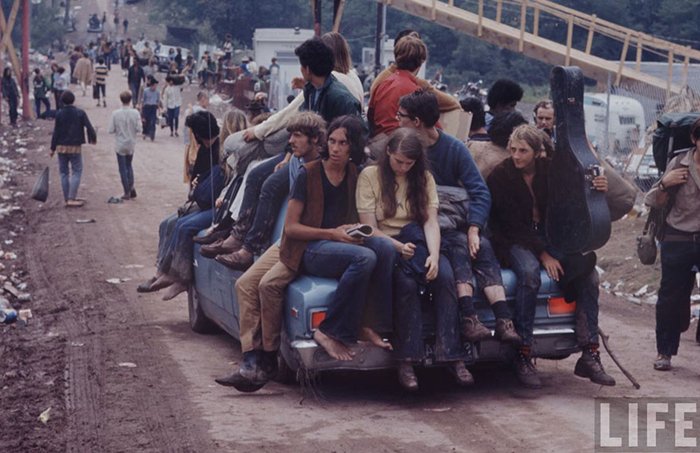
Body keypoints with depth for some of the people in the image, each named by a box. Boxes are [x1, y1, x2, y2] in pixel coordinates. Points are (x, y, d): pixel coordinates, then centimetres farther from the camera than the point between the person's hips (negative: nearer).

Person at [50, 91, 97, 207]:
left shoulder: (59, 114, -5)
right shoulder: (80, 113, -7)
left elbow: (55, 132, -4)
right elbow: (89, 127, -6)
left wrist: (53, 148, 3)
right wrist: (93, 138, 12)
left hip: (61, 146, 2)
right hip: (75, 147, -2)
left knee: (64, 172, 11)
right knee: (76, 172, 4)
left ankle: (67, 199, 13)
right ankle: (71, 199, -7)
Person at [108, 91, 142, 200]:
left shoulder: (115, 113, -15)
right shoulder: (135, 113, -13)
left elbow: (111, 130, -12)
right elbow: (138, 129, -12)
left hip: (120, 145, -2)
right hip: (131, 144, 2)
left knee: (123, 168, 8)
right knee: (129, 165, 22)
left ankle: (127, 192, 10)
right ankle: (131, 188, 12)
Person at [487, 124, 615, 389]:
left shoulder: (550, 170, 3)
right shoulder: (500, 176, -10)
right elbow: (512, 225, -14)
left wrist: (595, 189, -19)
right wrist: (542, 255, -19)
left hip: (547, 237, 5)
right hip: (514, 242, -5)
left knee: (588, 271, -18)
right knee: (530, 273, -36)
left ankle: (589, 356, -17)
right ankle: (523, 358, -32)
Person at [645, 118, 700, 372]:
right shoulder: (679, 164, 0)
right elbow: (654, 203, 6)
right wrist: (664, 184, -13)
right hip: (678, 239, 0)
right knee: (671, 296, 5)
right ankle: (664, 351, 16)